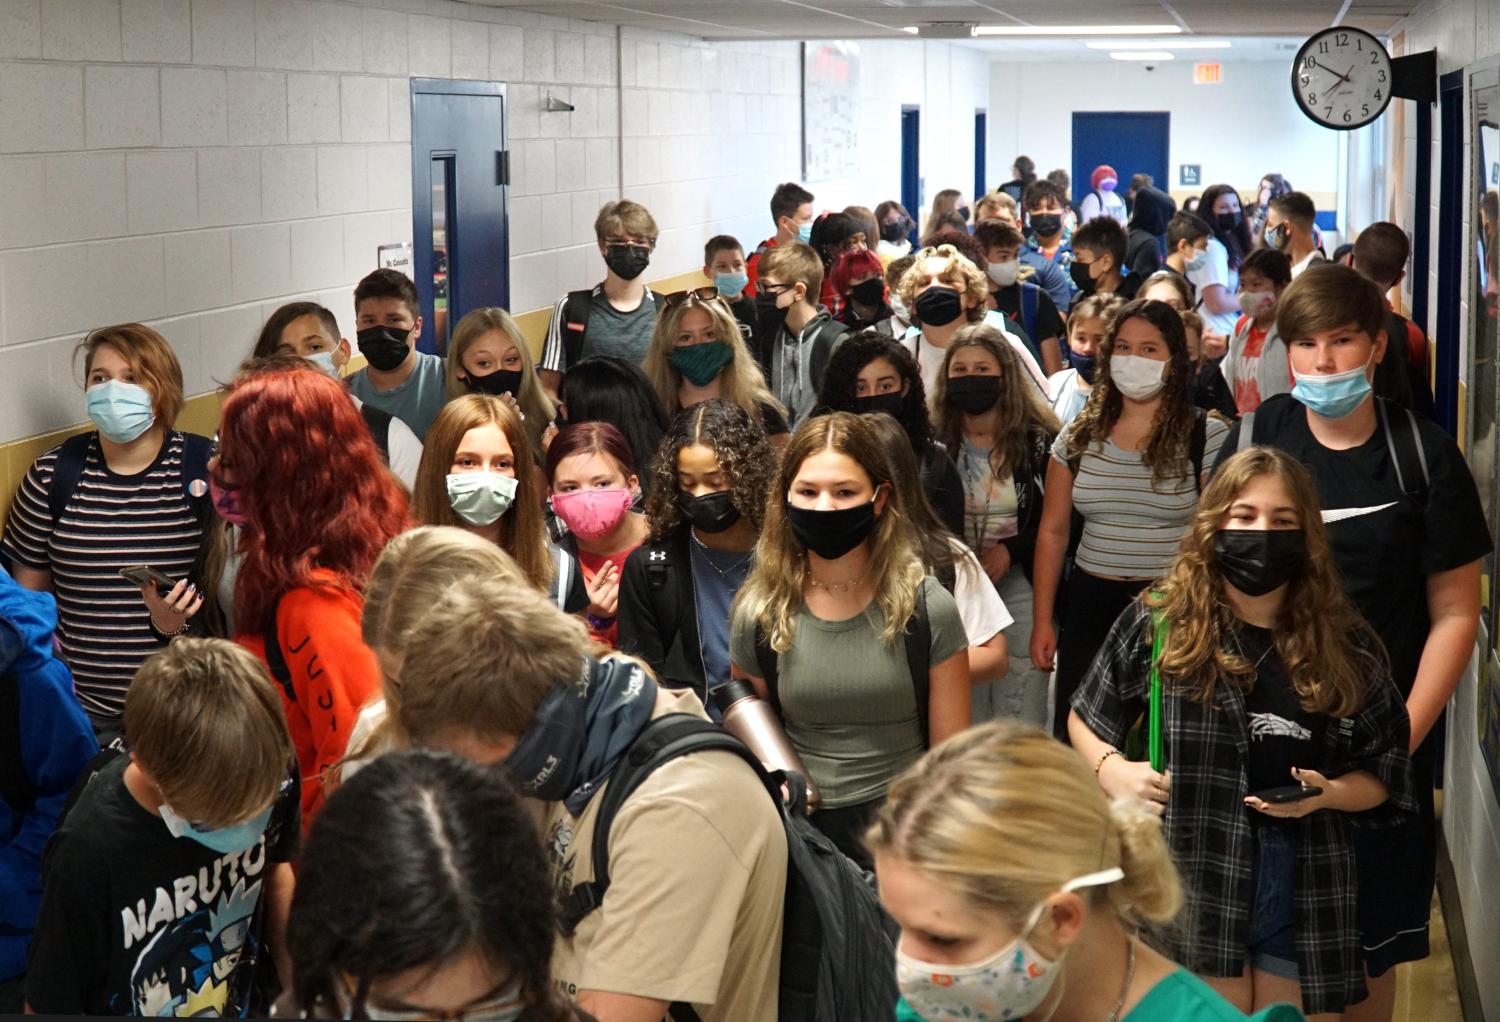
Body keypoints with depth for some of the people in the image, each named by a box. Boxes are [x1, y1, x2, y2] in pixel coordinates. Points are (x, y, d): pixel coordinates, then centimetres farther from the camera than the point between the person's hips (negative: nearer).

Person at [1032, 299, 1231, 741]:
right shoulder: (1079, 437, 6)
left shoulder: (1207, 437, -5)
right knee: (1074, 734, 5)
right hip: (1091, 604, 4)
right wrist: (1042, 621, 7)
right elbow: (1053, 532, 10)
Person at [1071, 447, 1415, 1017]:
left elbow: (1383, 777, 8)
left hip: (1306, 887, 2)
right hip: (1193, 879, -2)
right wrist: (1112, 770, -9)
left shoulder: (1344, 648, 2)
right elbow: (1084, 718, 10)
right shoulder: (1158, 624, -1)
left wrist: (1327, 793, -12)